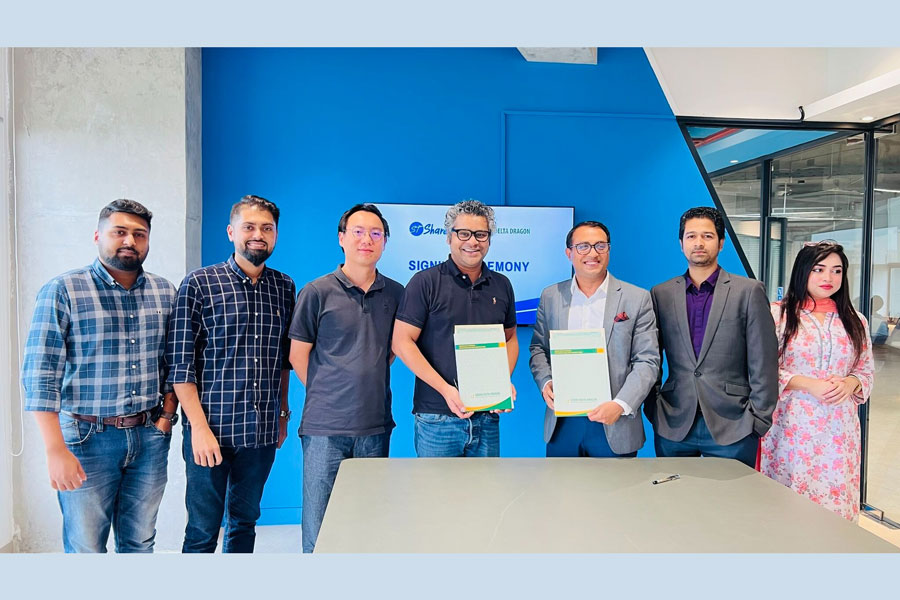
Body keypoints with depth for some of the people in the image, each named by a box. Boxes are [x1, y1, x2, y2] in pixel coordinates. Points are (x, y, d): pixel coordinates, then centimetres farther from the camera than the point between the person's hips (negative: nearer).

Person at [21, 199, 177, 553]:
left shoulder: (165, 293, 6)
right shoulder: (63, 291, -8)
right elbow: (40, 375, -11)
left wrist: (168, 411, 1)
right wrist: (56, 450, -15)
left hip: (150, 437, 4)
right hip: (87, 439, -3)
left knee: (140, 544, 14)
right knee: (85, 548, 7)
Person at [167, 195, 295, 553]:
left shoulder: (284, 288, 6)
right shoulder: (199, 285, -6)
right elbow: (180, 364, -9)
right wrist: (199, 428, -13)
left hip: (263, 431, 4)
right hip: (212, 431, -4)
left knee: (245, 521, 17)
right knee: (203, 531, 6)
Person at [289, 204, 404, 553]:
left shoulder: (395, 294, 7)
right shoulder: (317, 292, -3)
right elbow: (298, 354, 2)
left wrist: (372, 383, 9)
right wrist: (325, 395, 5)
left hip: (376, 426, 3)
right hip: (325, 426, -3)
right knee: (318, 530, 4)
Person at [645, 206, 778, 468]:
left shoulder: (749, 291, 0)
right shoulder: (661, 294, 6)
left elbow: (764, 363, -1)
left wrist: (758, 420, -4)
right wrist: (652, 409, 4)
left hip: (732, 427, -2)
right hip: (673, 426, 2)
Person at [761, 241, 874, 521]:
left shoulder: (855, 321, 10)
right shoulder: (778, 315, -2)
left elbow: (866, 371, 14)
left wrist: (849, 383, -8)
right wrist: (808, 385, -16)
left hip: (839, 430, 3)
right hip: (792, 427, -3)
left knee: (836, 498, 5)